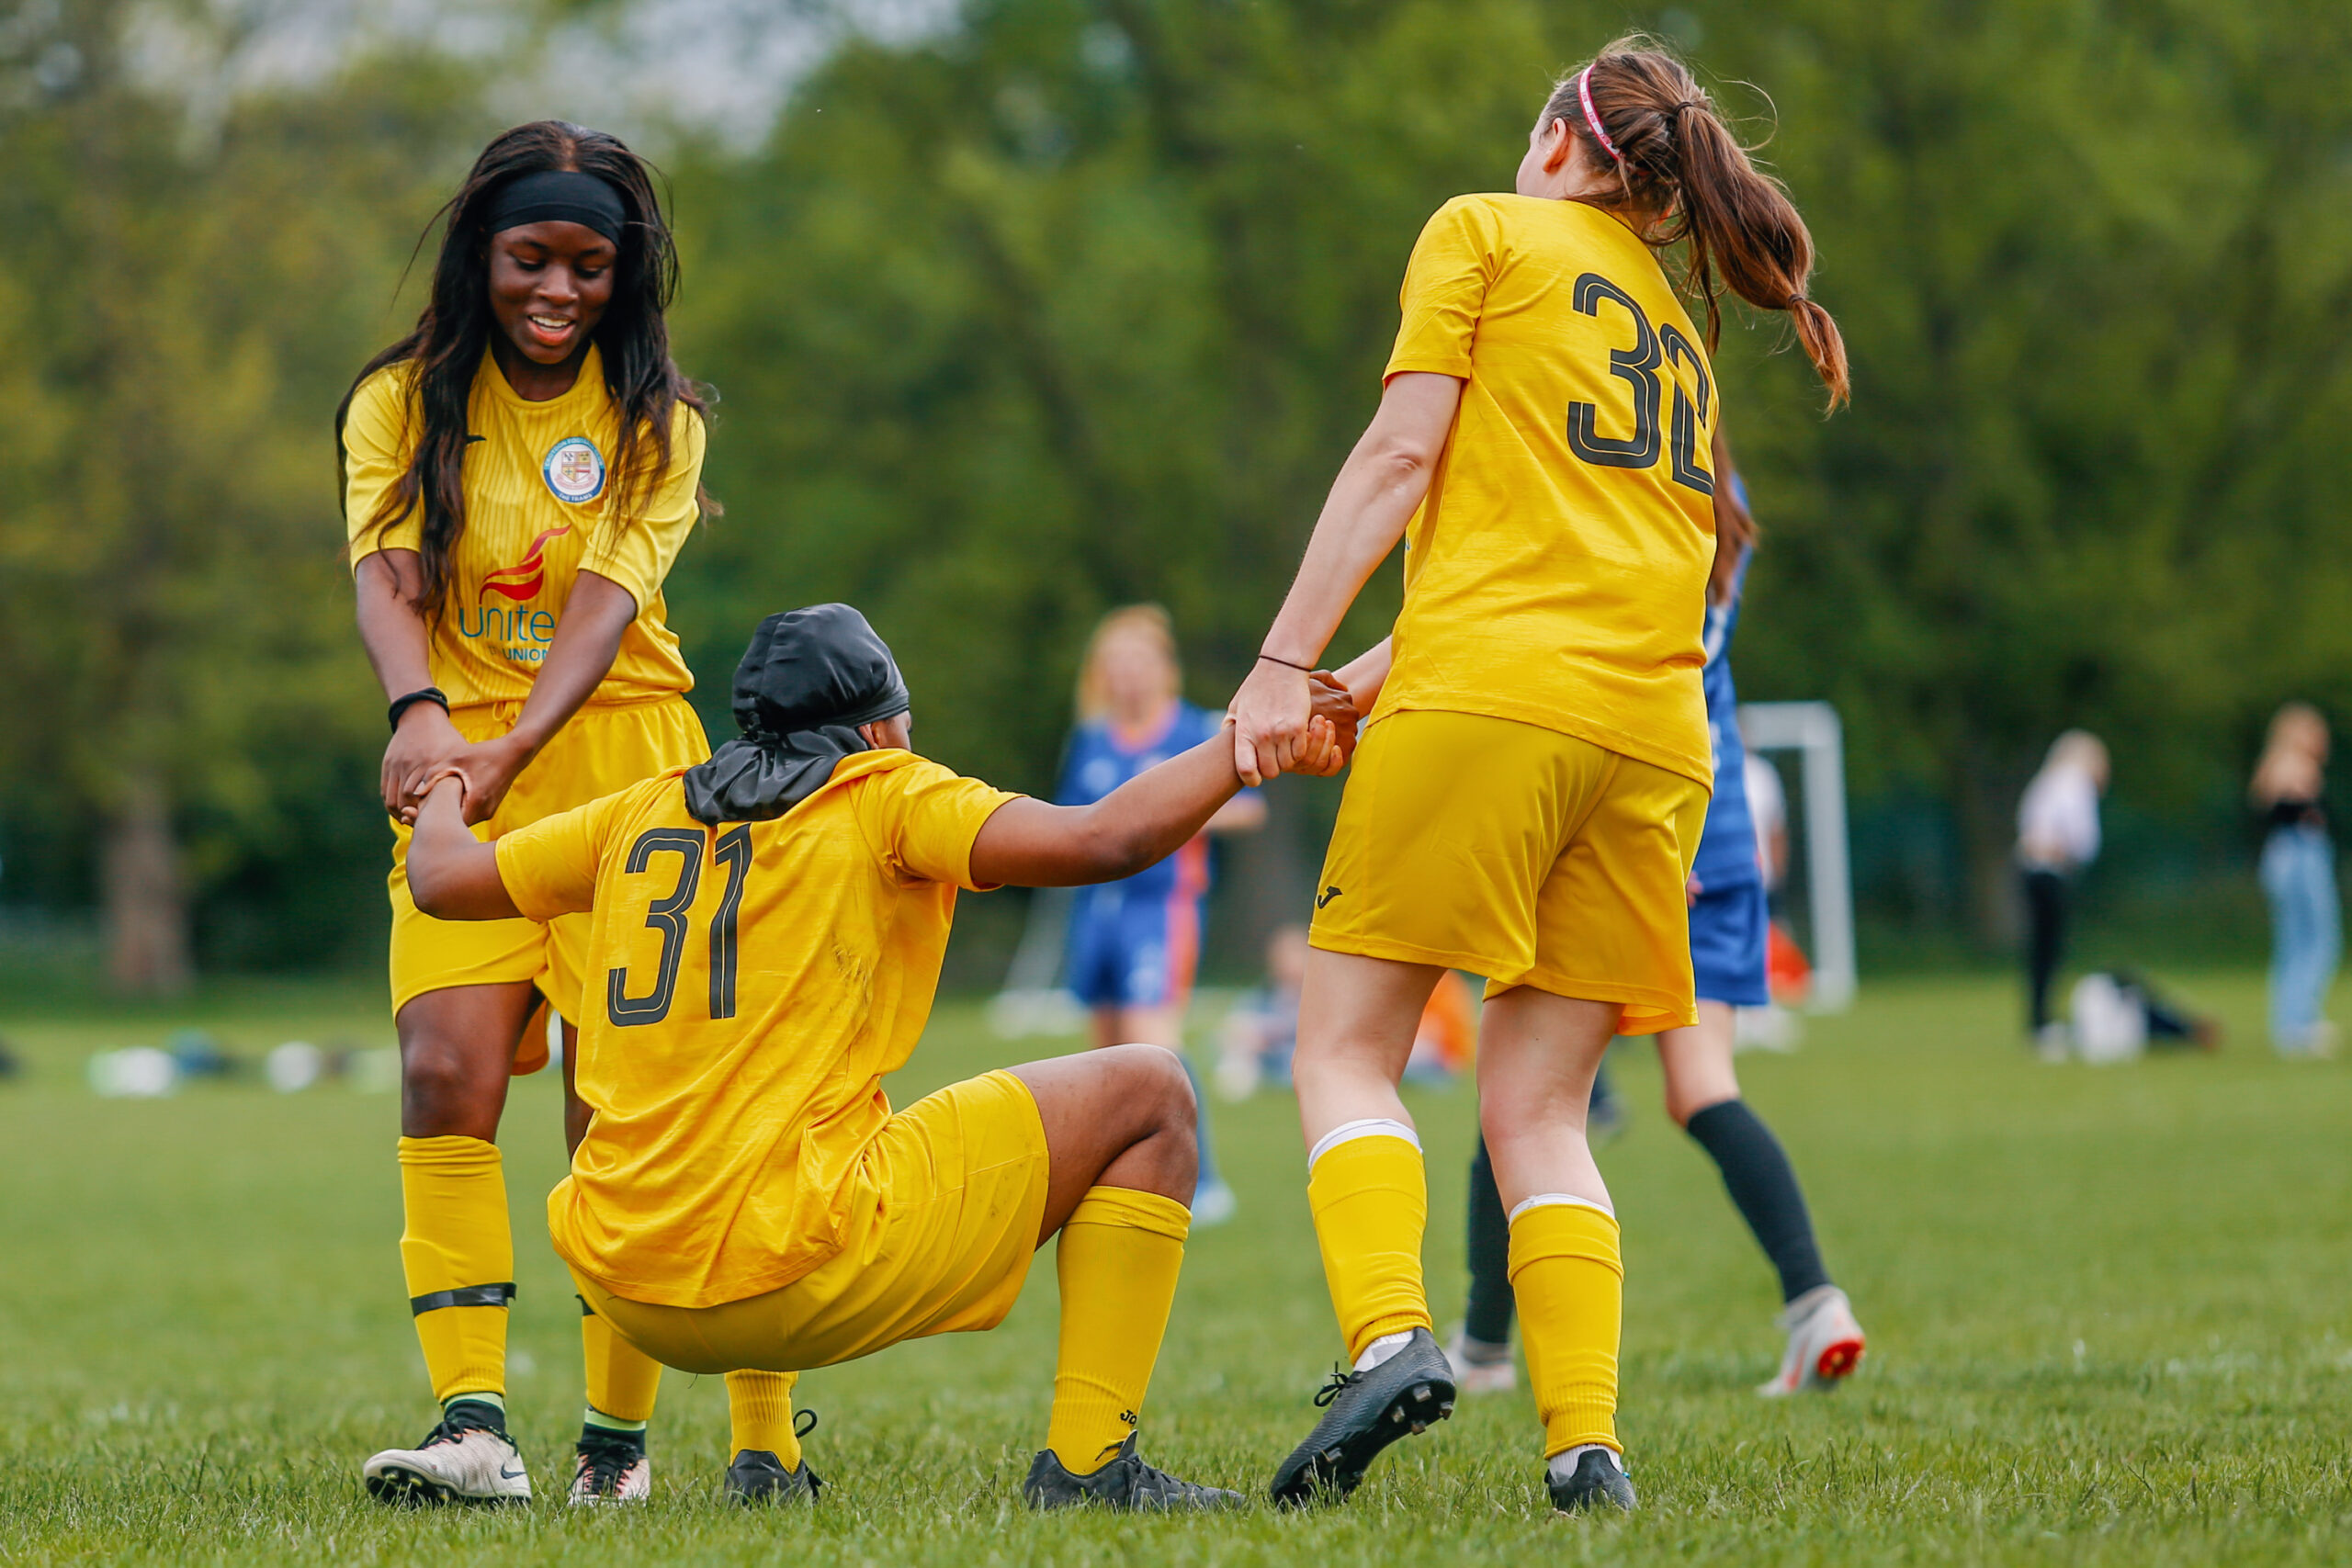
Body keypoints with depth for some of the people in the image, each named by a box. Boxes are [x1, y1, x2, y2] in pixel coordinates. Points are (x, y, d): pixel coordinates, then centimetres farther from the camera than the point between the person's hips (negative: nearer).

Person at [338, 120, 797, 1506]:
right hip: (460, 777, 1)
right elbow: (387, 569, -12)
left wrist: (512, 748, -29)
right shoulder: (404, 402, 3)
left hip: (617, 760, 0)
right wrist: (420, 711, -33)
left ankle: (622, 1432, 8)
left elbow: (607, 600, -12)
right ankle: (473, 1426, -20)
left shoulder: (659, 420, 2)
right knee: (446, 1074, -16)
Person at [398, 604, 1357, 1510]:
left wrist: (446, 787, 44)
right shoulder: (884, 796, 2)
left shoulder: (646, 813, 15)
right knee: (1147, 1096, 6)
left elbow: (440, 876, 24)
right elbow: (1104, 840, -10)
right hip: (790, 1272, -6)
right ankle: (1085, 1460, -1)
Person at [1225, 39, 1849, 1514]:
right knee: (1538, 1105, 7)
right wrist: (1373, 676, 26)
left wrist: (1284, 665, -2)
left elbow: (1403, 456, 0)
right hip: (1655, 734, 6)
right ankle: (1586, 1440, -8)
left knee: (1349, 1044, 1)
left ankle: (1391, 1336, -21)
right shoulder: (1682, 324, 29)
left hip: (1492, 694, -6)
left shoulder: (1486, 232, 10)